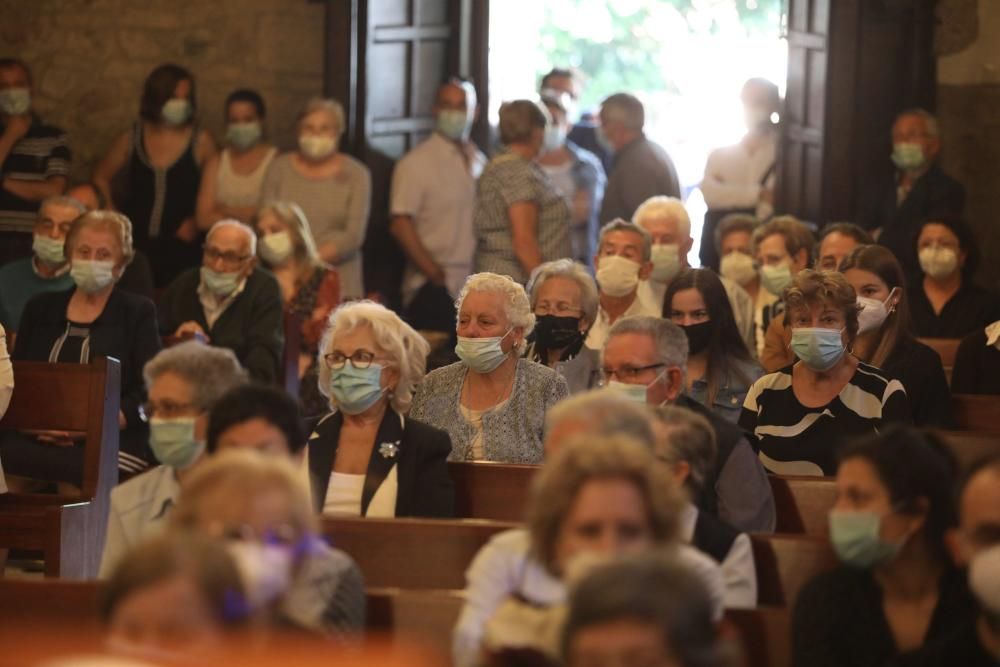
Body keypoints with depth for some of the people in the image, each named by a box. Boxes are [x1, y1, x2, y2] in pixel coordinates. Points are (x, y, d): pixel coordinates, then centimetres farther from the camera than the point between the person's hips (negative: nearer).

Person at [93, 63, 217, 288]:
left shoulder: (200, 142, -1)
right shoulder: (132, 140, 6)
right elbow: (101, 178, 18)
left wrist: (198, 221, -5)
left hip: (181, 246, -2)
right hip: (136, 242, 2)